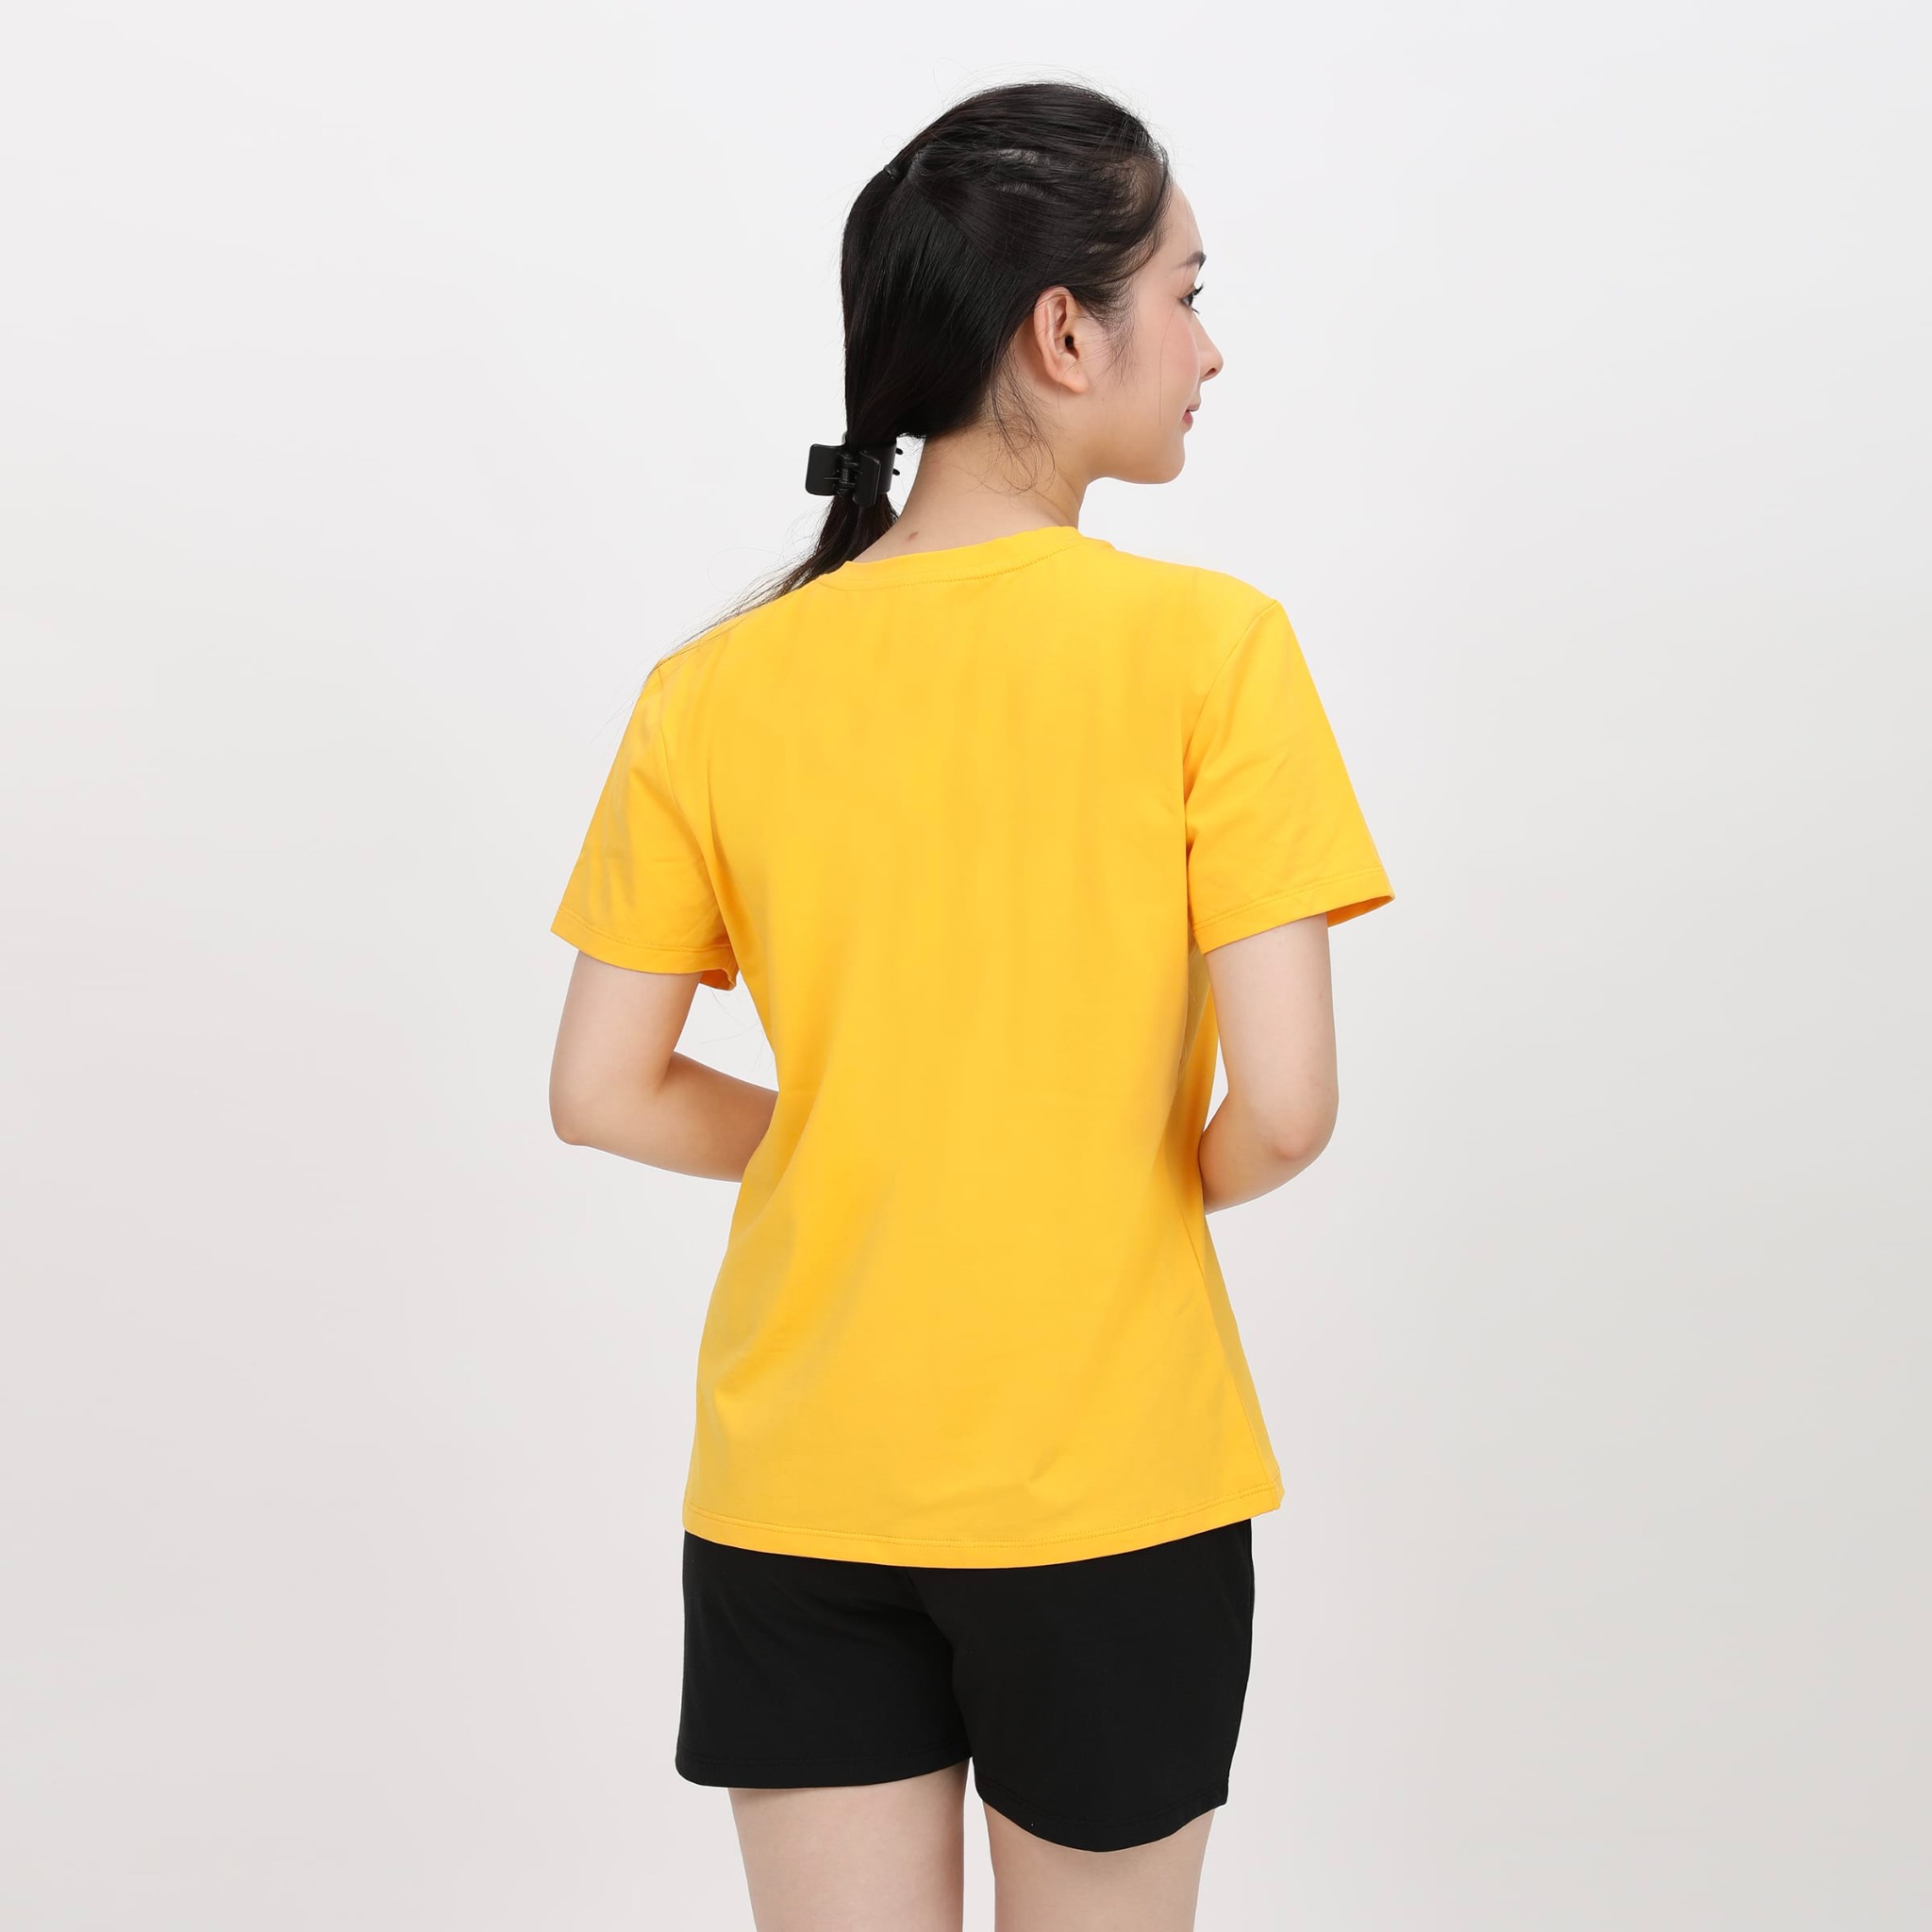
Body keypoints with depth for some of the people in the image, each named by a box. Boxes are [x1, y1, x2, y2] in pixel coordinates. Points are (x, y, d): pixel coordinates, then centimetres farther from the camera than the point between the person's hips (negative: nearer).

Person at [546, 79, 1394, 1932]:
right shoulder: (1208, 644, -13)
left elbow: (599, 1093, -1)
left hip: (792, 1488, 3)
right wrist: (1179, 1179, 5)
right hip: (1109, 1483, -2)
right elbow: (1285, 1106, -16)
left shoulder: (716, 686, -3)